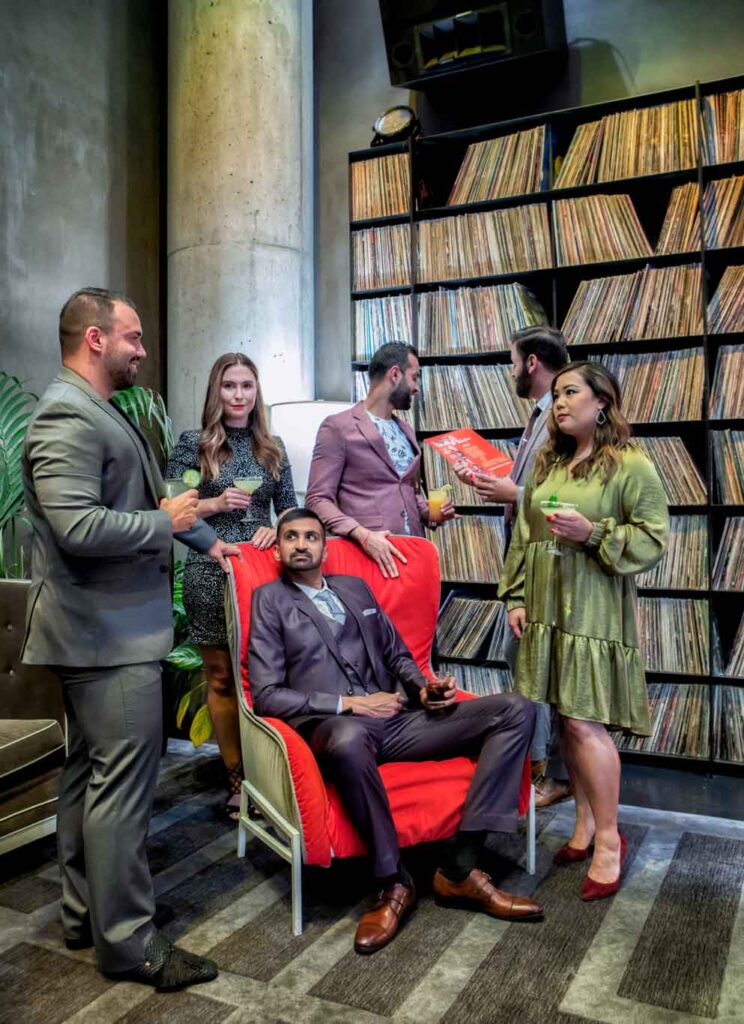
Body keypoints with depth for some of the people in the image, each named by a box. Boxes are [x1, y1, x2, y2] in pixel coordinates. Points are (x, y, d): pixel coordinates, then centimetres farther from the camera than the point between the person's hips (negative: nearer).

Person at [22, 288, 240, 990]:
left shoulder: (99, 412, 17)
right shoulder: (68, 416, -16)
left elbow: (147, 496, 26)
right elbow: (78, 528, -27)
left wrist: (206, 539, 26)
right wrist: (165, 522, -15)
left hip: (101, 632, 11)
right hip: (109, 636, -11)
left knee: (88, 774, 17)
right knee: (121, 782, -3)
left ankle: (83, 914, 31)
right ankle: (126, 940, 11)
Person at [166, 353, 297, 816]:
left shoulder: (272, 447, 11)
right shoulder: (193, 443, 1)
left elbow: (290, 508, 13)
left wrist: (276, 529, -8)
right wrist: (216, 504, -16)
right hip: (211, 572, -2)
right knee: (222, 678, 5)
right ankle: (237, 778, 17)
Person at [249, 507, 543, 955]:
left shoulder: (356, 587, 23)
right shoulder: (270, 599, 7)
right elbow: (267, 694, -2)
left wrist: (423, 687, 3)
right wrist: (348, 704, -10)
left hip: (395, 719, 6)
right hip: (332, 728, -5)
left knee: (516, 710, -11)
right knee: (348, 738, -44)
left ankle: (460, 867, -15)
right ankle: (394, 882, -19)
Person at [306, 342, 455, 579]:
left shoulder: (406, 431, 17)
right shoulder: (337, 427, -4)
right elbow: (318, 499, -10)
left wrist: (429, 513, 6)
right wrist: (363, 535, -23)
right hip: (368, 552, -6)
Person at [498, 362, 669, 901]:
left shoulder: (633, 467, -5)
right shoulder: (547, 466, 14)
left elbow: (653, 540, -8)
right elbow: (522, 537, 14)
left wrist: (593, 533, -20)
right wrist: (516, 598, 8)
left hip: (594, 613, -6)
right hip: (546, 610, 6)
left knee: (585, 722, -7)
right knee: (567, 721, 11)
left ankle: (609, 839, 10)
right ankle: (585, 824, 27)